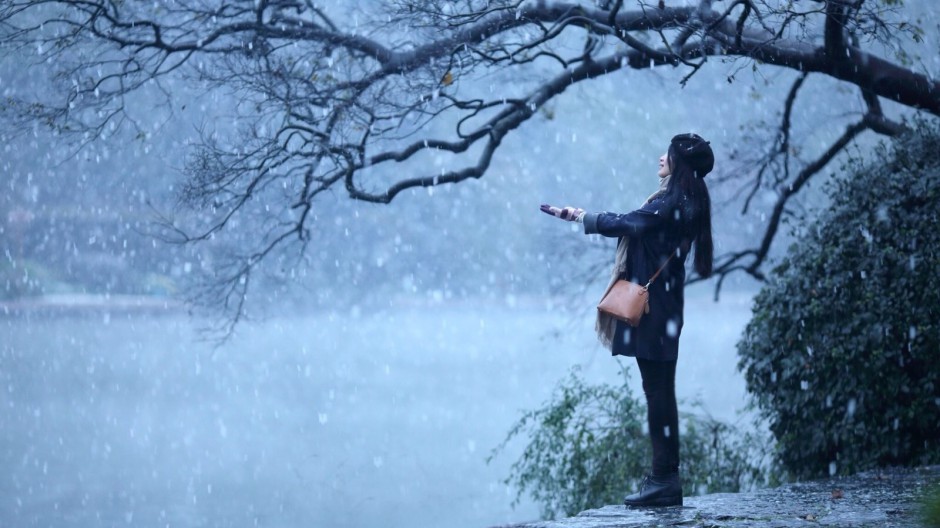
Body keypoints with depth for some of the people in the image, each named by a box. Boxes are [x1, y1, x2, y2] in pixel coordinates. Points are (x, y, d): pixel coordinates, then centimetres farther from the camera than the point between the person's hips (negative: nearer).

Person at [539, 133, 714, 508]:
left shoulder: (671, 202, -14)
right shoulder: (684, 202, 15)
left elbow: (625, 224, -18)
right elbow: (636, 226, 20)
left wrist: (580, 217, -7)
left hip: (653, 308, -10)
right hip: (662, 306, 10)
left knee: (658, 391, -8)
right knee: (660, 392, 10)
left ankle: (664, 480, -7)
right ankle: (666, 478, 13)